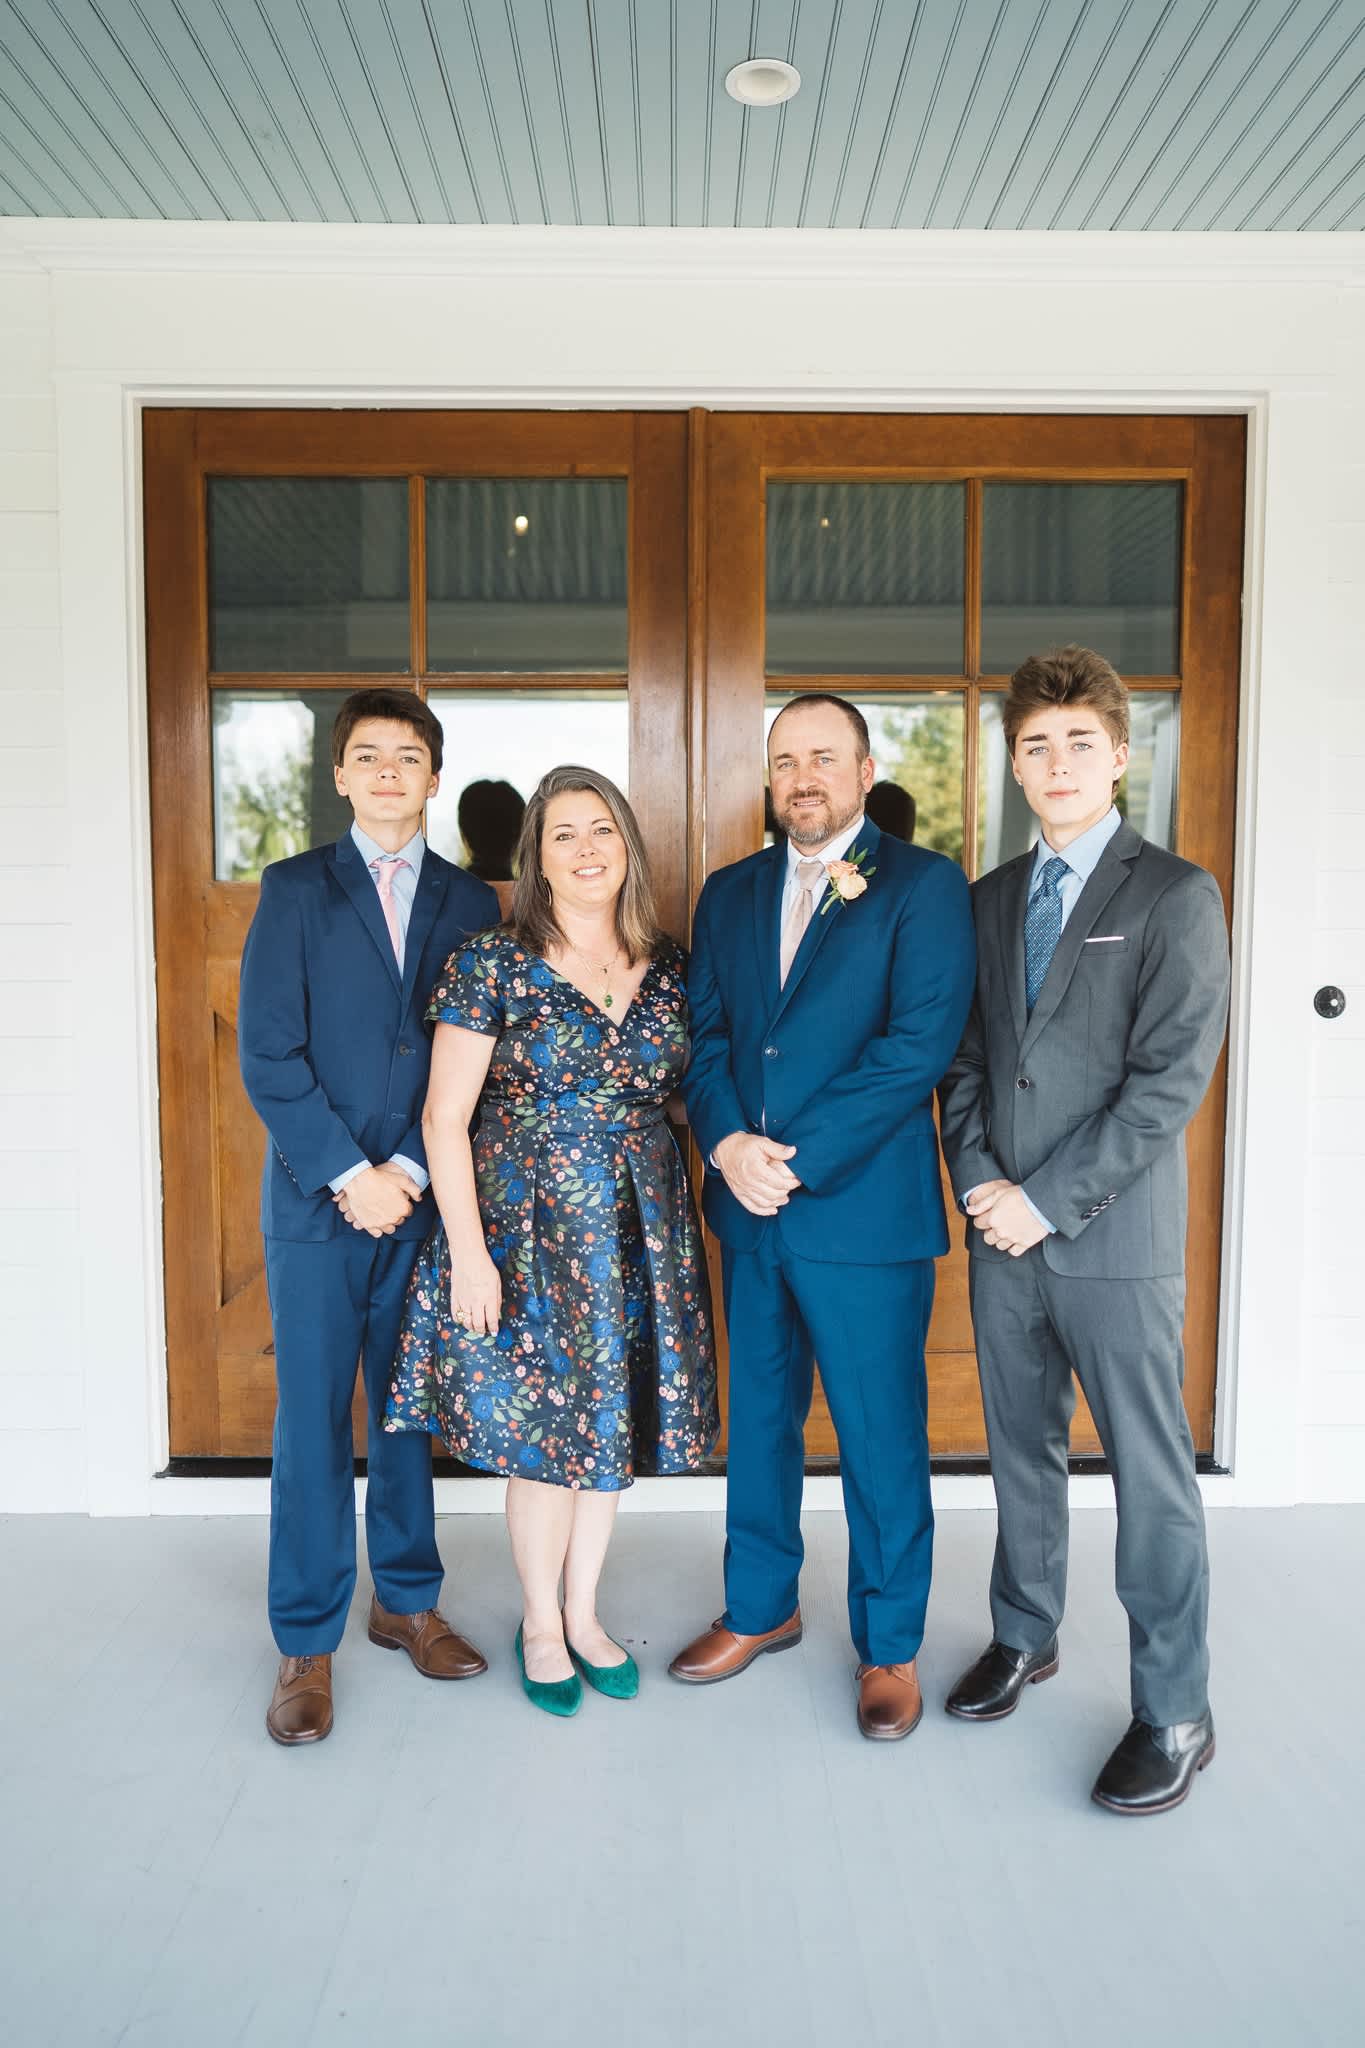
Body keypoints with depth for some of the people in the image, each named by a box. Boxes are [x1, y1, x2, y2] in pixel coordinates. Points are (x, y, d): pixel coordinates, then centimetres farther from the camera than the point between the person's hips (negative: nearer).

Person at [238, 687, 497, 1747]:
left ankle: (407, 1601, 31)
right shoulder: (293, 890, 1)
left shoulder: (470, 902, 6)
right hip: (317, 1201, -2)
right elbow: (268, 1055, -6)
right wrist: (350, 1174, -12)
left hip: (424, 1197, 2)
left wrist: (413, 1169, -9)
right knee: (312, 1422, 4)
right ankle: (307, 1645, 19)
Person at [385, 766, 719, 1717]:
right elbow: (445, 1118, -9)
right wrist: (469, 1251, -14)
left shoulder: (670, 966, 4)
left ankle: (584, 1612, 34)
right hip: (528, 1223, -4)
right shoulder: (494, 964, -9)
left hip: (641, 1228, 4)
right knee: (543, 1428, 4)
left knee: (615, 1419, 13)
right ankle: (541, 1623, 29)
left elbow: (686, 1090, 11)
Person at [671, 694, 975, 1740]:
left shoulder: (924, 885, -4)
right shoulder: (730, 892, 12)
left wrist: (796, 1158, -18)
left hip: (865, 1210, -5)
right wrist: (730, 1144, -12)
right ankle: (760, 1608, 38)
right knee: (759, 1417, 18)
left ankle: (891, 1646, 27)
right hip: (749, 1213, 5)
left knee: (883, 1439, 7)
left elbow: (919, 1043, -15)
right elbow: (706, 1034, 7)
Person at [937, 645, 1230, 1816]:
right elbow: (966, 1055, 11)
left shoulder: (1176, 898, -6)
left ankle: (1175, 1712, 20)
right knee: (1022, 1447, 17)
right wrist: (979, 1177, -5)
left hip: (1115, 1236, -5)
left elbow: (1170, 1080, -13)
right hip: (1004, 1233, 5)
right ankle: (1025, 1636, 37)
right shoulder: (989, 900, 11)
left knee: (1151, 1472, 4)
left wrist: (1048, 1200, -14)